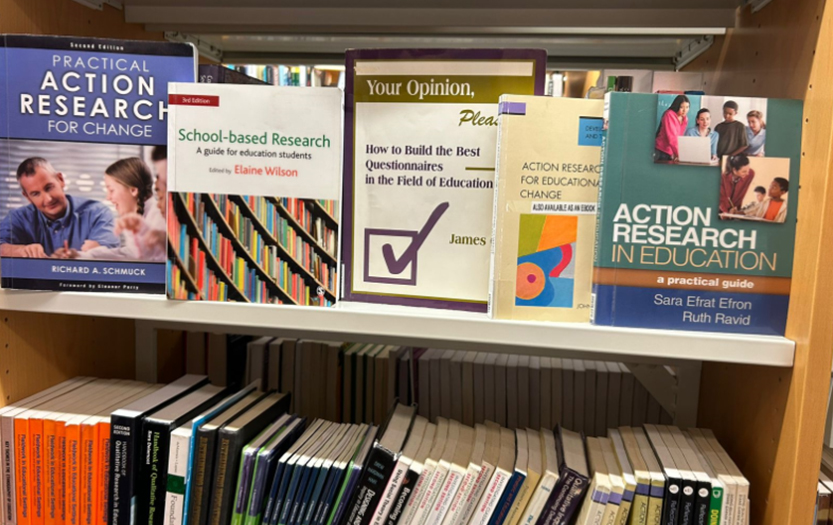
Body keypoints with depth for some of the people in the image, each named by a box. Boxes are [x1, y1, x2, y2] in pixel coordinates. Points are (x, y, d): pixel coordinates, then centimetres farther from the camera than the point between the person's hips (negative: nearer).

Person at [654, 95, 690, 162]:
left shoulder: (685, 119, 9)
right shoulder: (669, 115, -11)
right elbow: (671, 137, -19)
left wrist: (677, 154, -3)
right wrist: (678, 154, -24)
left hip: (672, 153, 6)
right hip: (661, 152, -6)